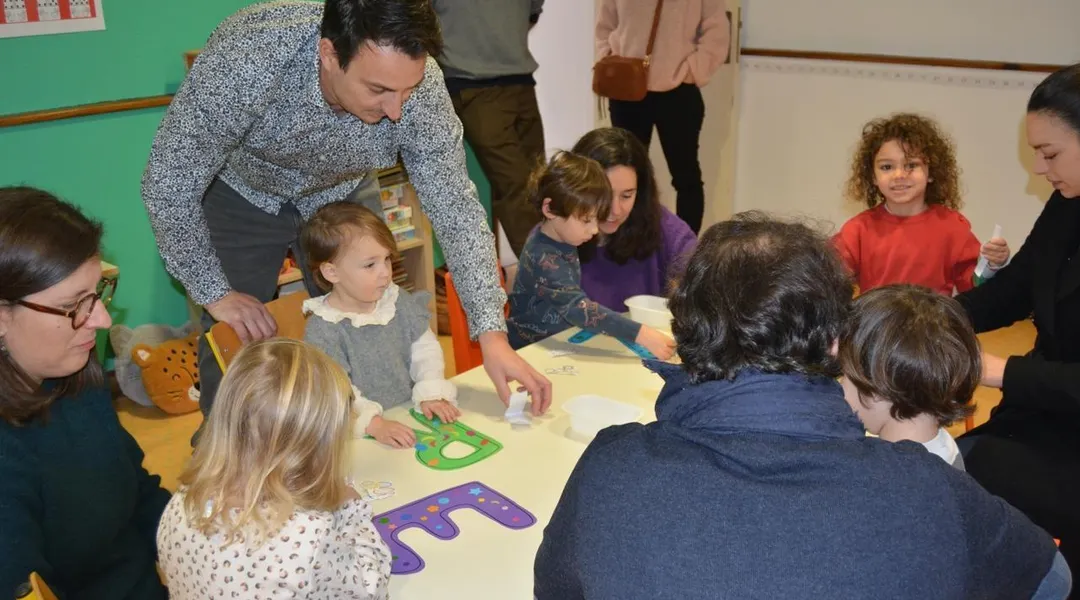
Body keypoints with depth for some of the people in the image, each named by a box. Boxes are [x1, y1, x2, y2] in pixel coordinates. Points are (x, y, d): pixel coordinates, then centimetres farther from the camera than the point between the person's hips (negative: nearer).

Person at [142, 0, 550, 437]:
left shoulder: (417, 80, -31)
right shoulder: (245, 60, -40)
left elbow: (454, 206, -23)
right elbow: (168, 186, -28)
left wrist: (492, 336, -29)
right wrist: (215, 293, -21)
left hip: (339, 196, 2)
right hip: (242, 195, -2)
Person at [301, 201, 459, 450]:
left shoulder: (398, 301, 5)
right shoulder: (322, 329, -11)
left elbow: (425, 348, 10)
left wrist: (432, 393, -5)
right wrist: (375, 424, -28)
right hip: (361, 434, -4)